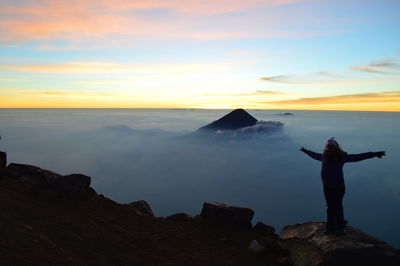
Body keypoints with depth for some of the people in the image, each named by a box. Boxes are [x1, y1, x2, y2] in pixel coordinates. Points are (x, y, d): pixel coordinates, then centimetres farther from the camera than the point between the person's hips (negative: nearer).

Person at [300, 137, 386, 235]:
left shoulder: (341, 157, -12)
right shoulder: (324, 156, 1)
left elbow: (357, 157, -17)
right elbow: (315, 155, 22)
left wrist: (374, 154, -23)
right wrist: (306, 151, 37)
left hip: (338, 187, -4)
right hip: (327, 187, 4)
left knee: (337, 207, 7)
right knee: (330, 207, 14)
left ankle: (339, 228, 25)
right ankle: (330, 227, 29)